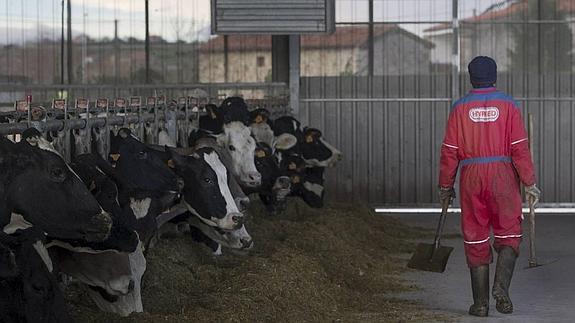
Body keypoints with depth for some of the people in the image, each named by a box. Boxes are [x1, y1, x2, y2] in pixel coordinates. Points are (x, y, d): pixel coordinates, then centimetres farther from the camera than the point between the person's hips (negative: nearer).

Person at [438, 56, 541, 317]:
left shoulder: (460, 108, 1)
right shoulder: (508, 105, -1)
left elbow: (450, 152, 1)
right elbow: (520, 148, -6)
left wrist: (445, 186, 10)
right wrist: (530, 184, -1)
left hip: (471, 178, 1)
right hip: (503, 176, -1)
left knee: (476, 241, 7)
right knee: (508, 236, 10)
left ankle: (480, 302, 7)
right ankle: (501, 286, -12)